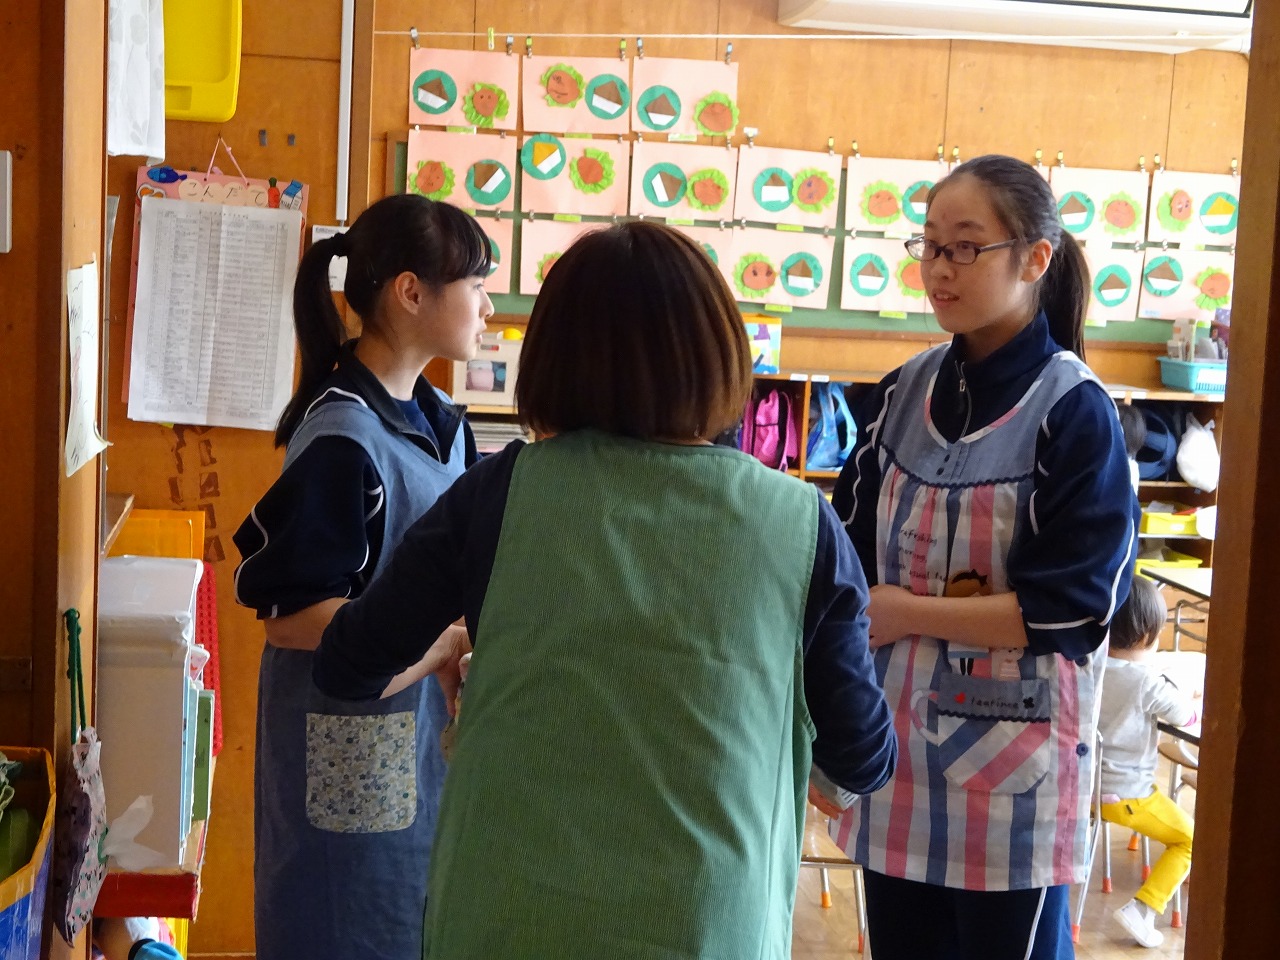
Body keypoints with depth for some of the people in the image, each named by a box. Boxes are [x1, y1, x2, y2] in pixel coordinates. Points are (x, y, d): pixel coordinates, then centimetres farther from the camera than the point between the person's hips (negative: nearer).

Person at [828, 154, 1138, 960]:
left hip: (1011, 756, -5)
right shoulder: (903, 394, 5)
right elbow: (851, 553, 10)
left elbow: (1073, 609, -16)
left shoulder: (1075, 412, -11)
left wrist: (905, 612, -14)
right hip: (898, 742, 5)